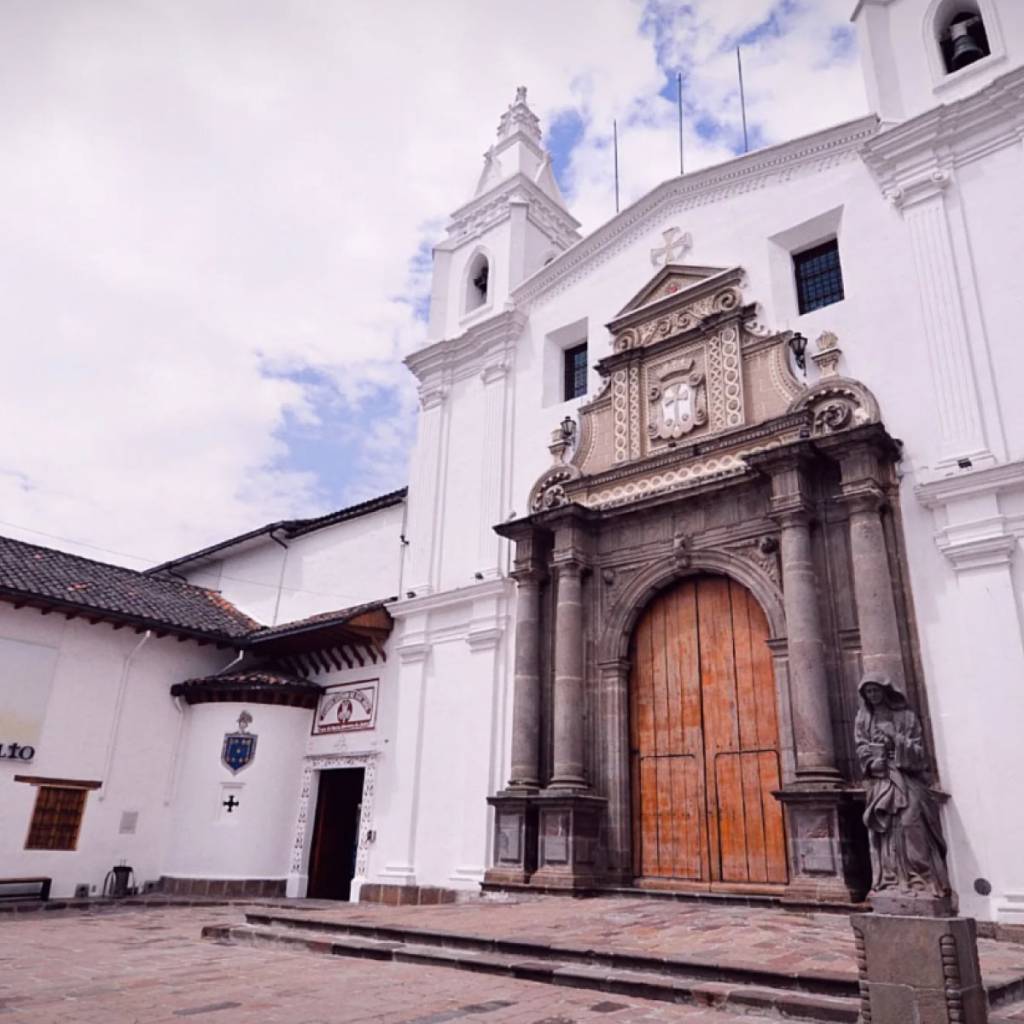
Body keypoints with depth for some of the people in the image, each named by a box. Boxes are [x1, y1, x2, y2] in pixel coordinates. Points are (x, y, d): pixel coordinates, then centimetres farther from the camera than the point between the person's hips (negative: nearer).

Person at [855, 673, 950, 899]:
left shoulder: (905, 715, 3)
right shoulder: (863, 719, 10)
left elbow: (917, 749, -1)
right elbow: (862, 749, 6)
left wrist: (895, 740, -15)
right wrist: (875, 761, -12)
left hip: (906, 778, -2)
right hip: (879, 781, 2)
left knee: (911, 825, -11)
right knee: (885, 830, -1)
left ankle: (922, 879, -7)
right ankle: (891, 880, 2)